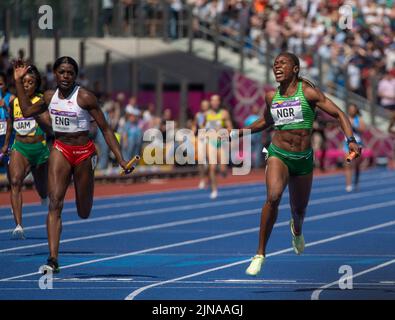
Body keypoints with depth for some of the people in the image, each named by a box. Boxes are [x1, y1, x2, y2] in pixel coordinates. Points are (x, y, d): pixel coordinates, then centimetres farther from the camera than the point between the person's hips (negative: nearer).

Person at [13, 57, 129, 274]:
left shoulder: (84, 97, -12)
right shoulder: (50, 97, 2)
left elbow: (105, 129, -9)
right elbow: (27, 111, 20)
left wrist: (120, 160, -14)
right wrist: (18, 81, 15)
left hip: (83, 152, -3)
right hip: (60, 150, 3)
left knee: (84, 213, 9)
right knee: (54, 202, -15)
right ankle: (53, 260, -18)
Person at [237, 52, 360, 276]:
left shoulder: (308, 92, -7)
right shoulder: (271, 97, 3)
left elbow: (339, 114, -6)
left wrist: (351, 140, -20)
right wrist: (240, 132, 19)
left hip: (304, 159, 0)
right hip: (278, 155, 0)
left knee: (299, 209, 14)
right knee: (273, 196, -28)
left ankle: (297, 230, 57)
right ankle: (261, 253, -20)